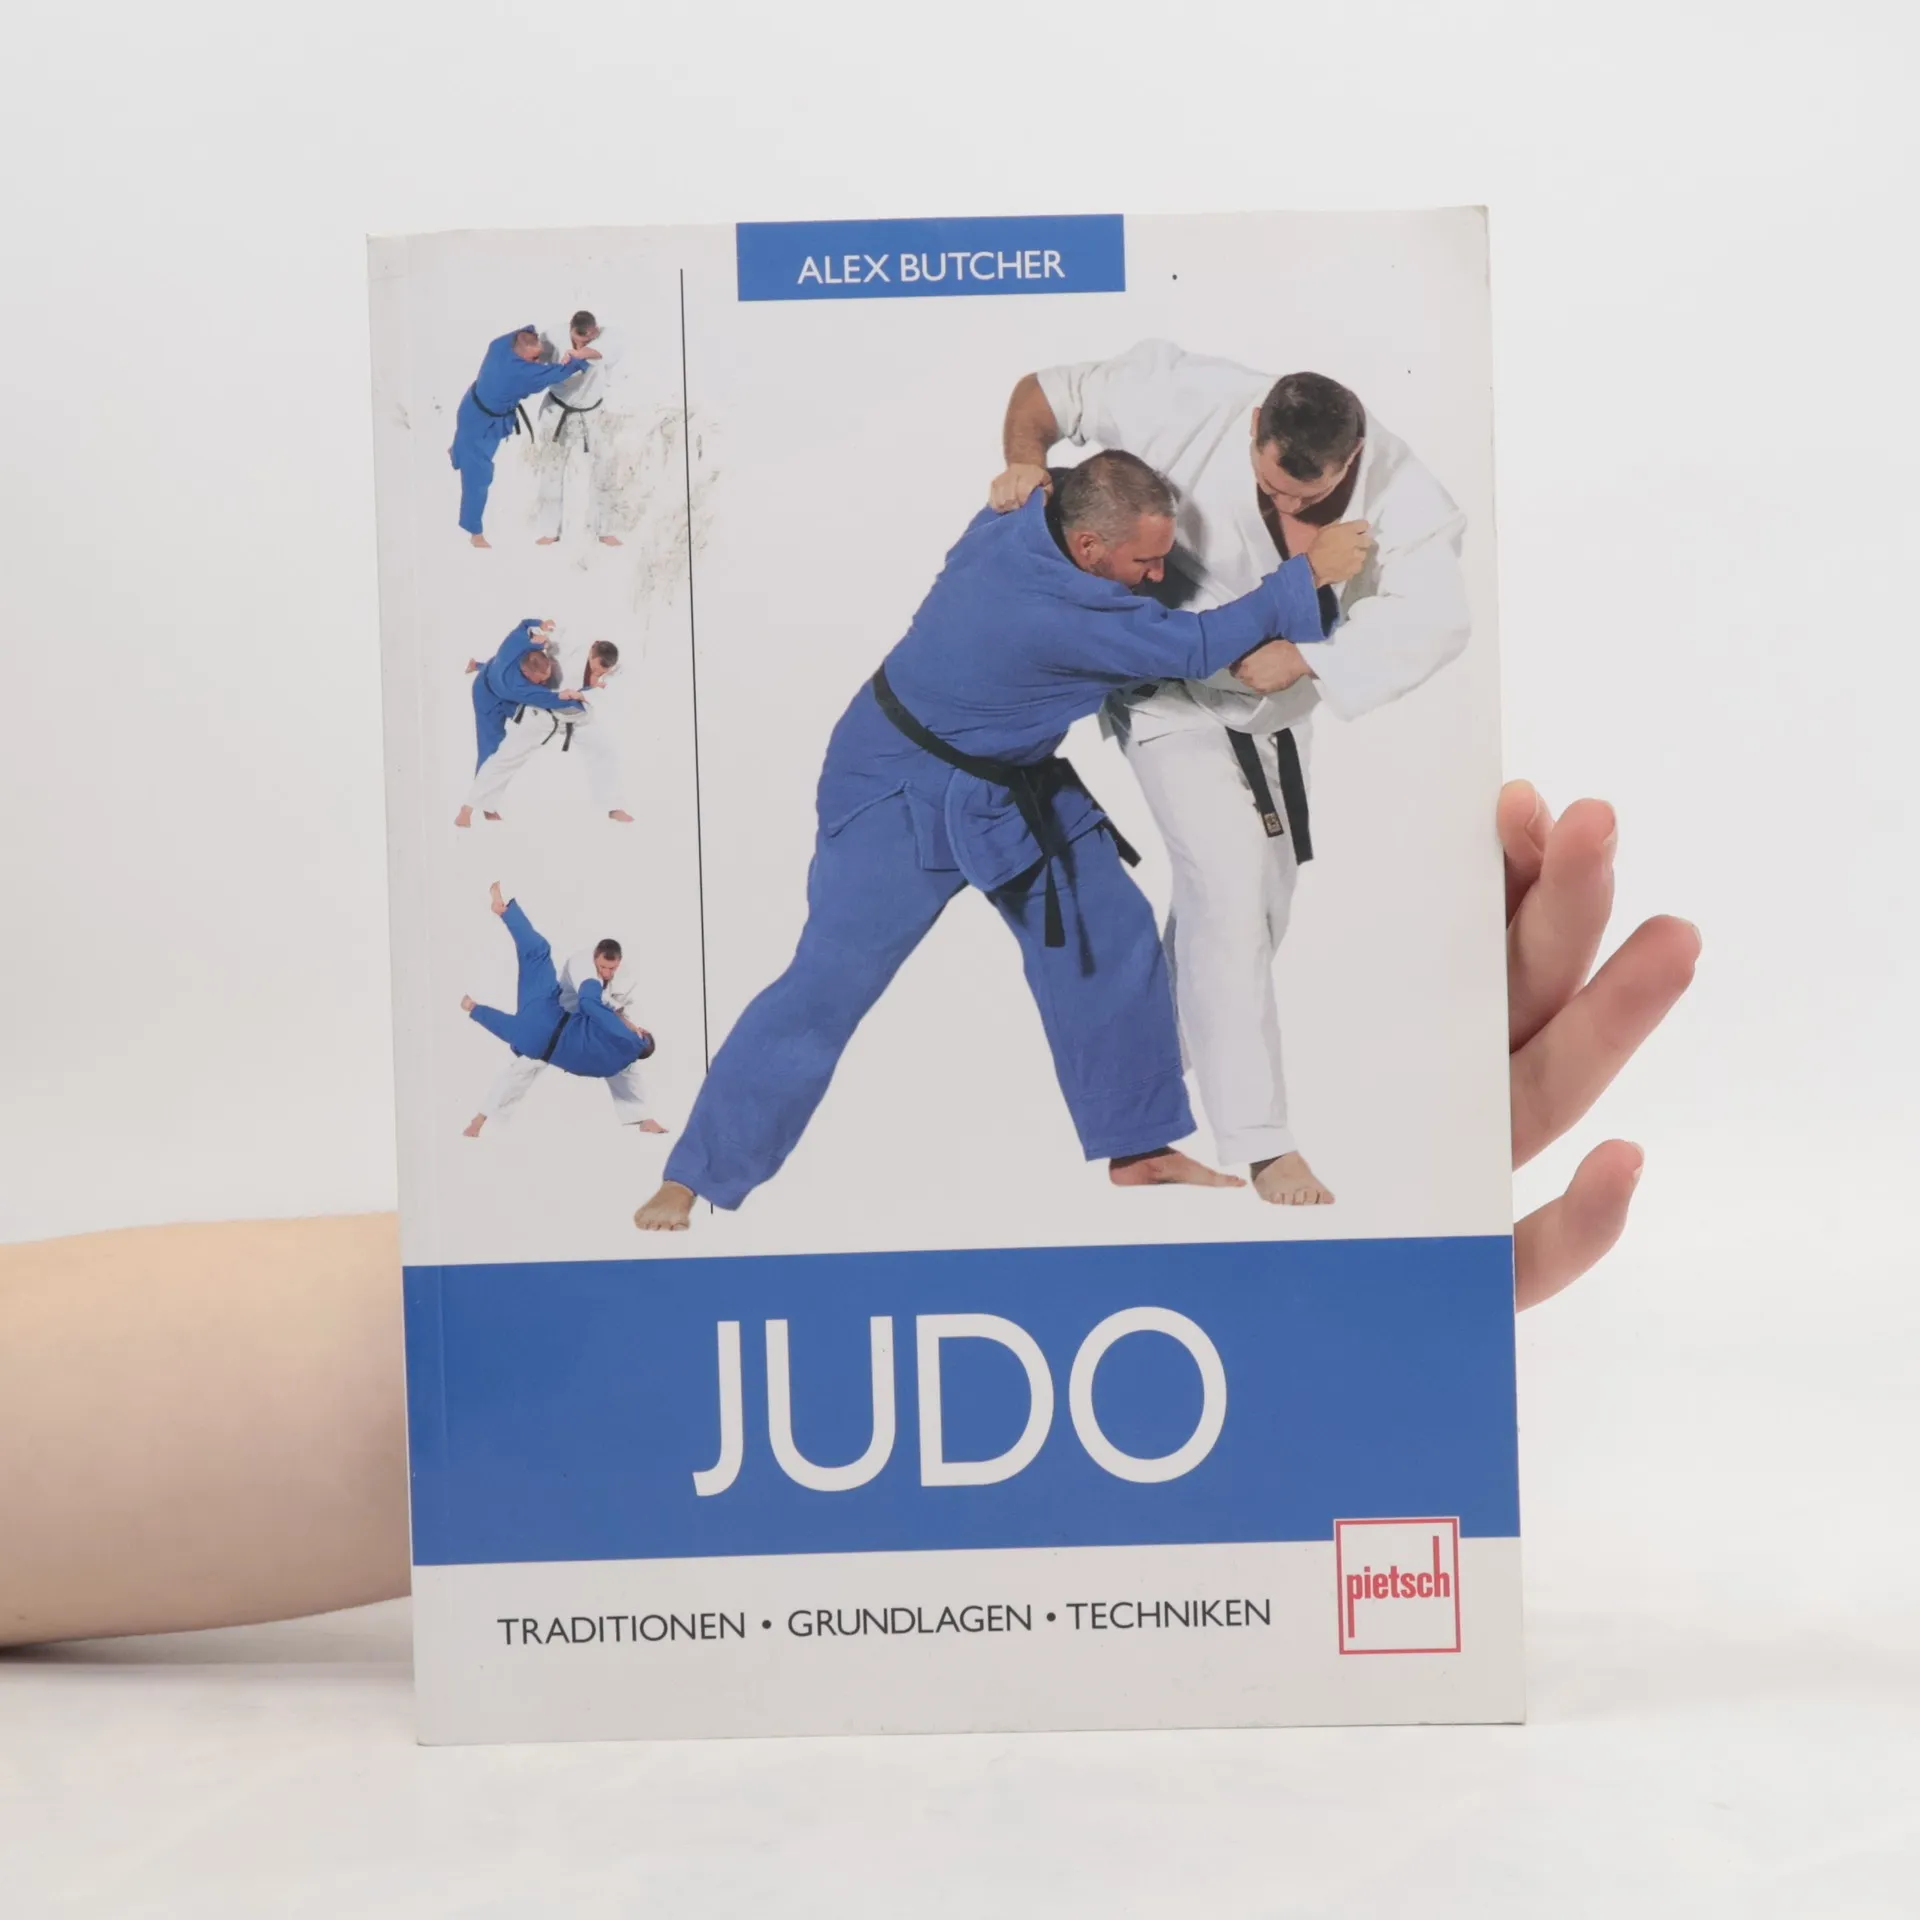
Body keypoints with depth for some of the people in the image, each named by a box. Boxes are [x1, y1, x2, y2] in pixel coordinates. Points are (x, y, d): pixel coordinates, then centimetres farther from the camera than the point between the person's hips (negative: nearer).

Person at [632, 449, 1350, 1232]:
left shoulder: (1040, 507, -12)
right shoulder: (1047, 611, -36)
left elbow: (1172, 615, 4)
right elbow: (1193, 646, -24)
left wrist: (1240, 642, -13)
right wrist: (1309, 573, -15)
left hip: (1012, 781, 9)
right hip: (903, 792, -9)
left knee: (1113, 939, 5)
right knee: (828, 982, -9)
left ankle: (1138, 1147, 19)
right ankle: (694, 1178, 5)